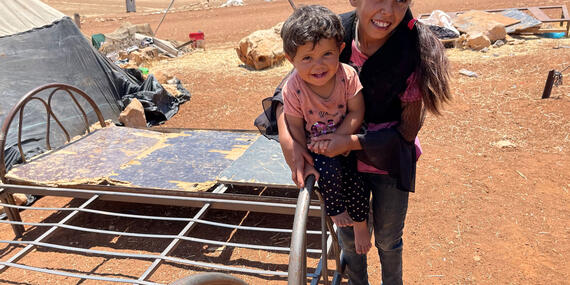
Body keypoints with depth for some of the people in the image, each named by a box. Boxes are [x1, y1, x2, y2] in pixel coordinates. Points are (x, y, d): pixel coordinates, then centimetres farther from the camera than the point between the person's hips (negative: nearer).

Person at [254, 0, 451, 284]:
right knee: (348, 233, 20)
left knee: (387, 239, 19)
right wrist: (286, 137, -25)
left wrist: (352, 141, -29)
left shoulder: (413, 52, -23)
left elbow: (407, 131, -17)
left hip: (389, 160, -1)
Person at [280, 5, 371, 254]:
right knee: (329, 168, -28)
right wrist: (304, 162, -13)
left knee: (357, 183, -7)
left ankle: (360, 224, 26)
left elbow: (357, 113, -16)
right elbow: (295, 127, -12)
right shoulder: (293, 88, -22)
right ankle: (335, 211, 4)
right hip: (315, 146, -1)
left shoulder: (347, 75, -20)